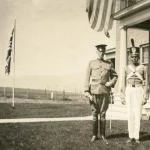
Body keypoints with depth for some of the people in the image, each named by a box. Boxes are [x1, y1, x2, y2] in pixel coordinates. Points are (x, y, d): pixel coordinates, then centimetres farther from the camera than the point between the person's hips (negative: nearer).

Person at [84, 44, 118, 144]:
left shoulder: (108, 64, 9)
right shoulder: (91, 63, 4)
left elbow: (115, 76, 17)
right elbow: (87, 78, 0)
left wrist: (111, 83, -4)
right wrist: (87, 92, -9)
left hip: (105, 92, 1)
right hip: (94, 92, -1)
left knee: (103, 114, 5)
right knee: (94, 114, 5)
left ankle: (103, 135, 14)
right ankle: (94, 135, 14)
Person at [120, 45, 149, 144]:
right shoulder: (127, 69, 9)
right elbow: (123, 84, 8)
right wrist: (122, 97, 2)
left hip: (139, 92, -2)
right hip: (129, 92, 2)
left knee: (137, 114, -3)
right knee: (130, 114, 1)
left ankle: (136, 137, 6)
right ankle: (131, 137, 8)